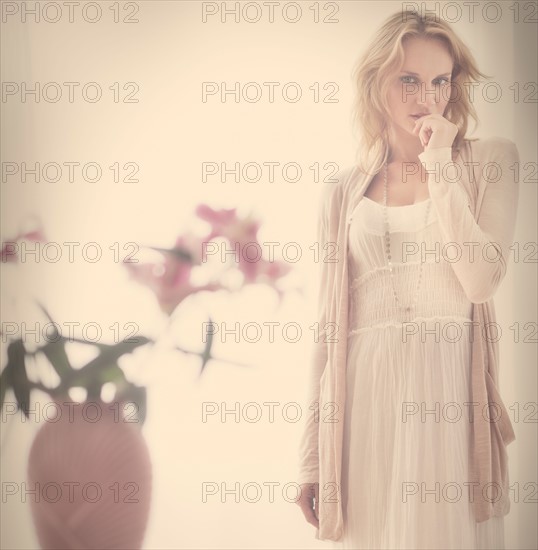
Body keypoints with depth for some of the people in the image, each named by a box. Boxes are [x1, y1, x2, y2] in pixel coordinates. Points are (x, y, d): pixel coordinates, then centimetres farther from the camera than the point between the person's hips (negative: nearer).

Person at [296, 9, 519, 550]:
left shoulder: (490, 160, 6)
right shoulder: (344, 191, 10)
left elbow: (481, 279, -9)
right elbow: (329, 324, 10)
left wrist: (440, 165, -7)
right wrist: (311, 455, 7)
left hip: (449, 396, -1)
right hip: (367, 402, 2)